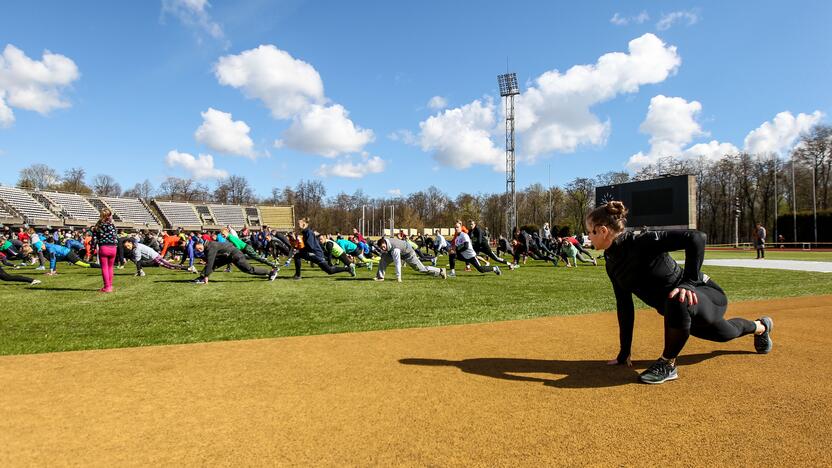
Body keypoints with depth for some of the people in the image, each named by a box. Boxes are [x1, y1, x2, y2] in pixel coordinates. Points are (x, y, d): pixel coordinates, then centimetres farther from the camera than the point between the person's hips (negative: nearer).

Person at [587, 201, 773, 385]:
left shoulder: (642, 242, -29)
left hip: (706, 296, -8)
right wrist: (624, 353, 3)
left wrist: (689, 281, -36)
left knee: (676, 300, -40)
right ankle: (760, 326, 66)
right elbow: (624, 306, 1)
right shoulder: (611, 263, -5)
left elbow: (696, 237, -33)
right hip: (678, 312, 8)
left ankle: (667, 365, -17)